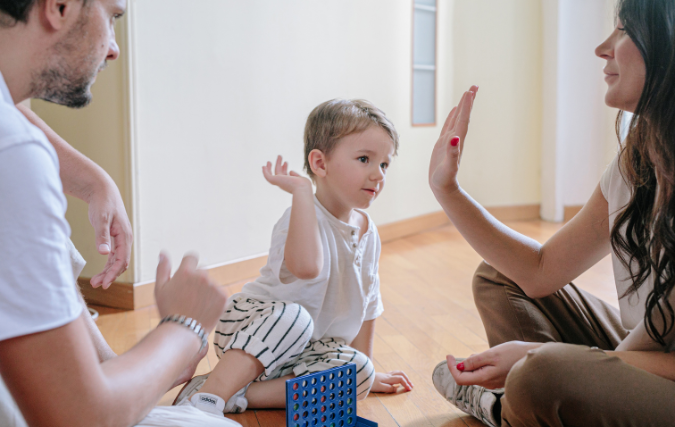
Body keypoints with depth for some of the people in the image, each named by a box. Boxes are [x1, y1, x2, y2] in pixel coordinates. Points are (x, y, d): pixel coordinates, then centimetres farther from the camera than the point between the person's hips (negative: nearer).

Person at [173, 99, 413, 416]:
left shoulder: (366, 231, 4)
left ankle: (238, 395, -21)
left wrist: (366, 364, 19)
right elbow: (306, 267, -46)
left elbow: (367, 301, 15)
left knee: (359, 375, -20)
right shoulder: (303, 216, -21)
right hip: (247, 326, -7)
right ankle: (208, 394, -35)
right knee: (293, 315, -38)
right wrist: (302, 190, -38)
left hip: (304, 349, 7)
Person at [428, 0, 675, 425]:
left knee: (545, 376, -31)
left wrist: (540, 356, -28)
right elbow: (541, 271, 3)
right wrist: (447, 188, 2)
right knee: (498, 278, 8)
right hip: (639, 355, 7)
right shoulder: (634, 168, -2)